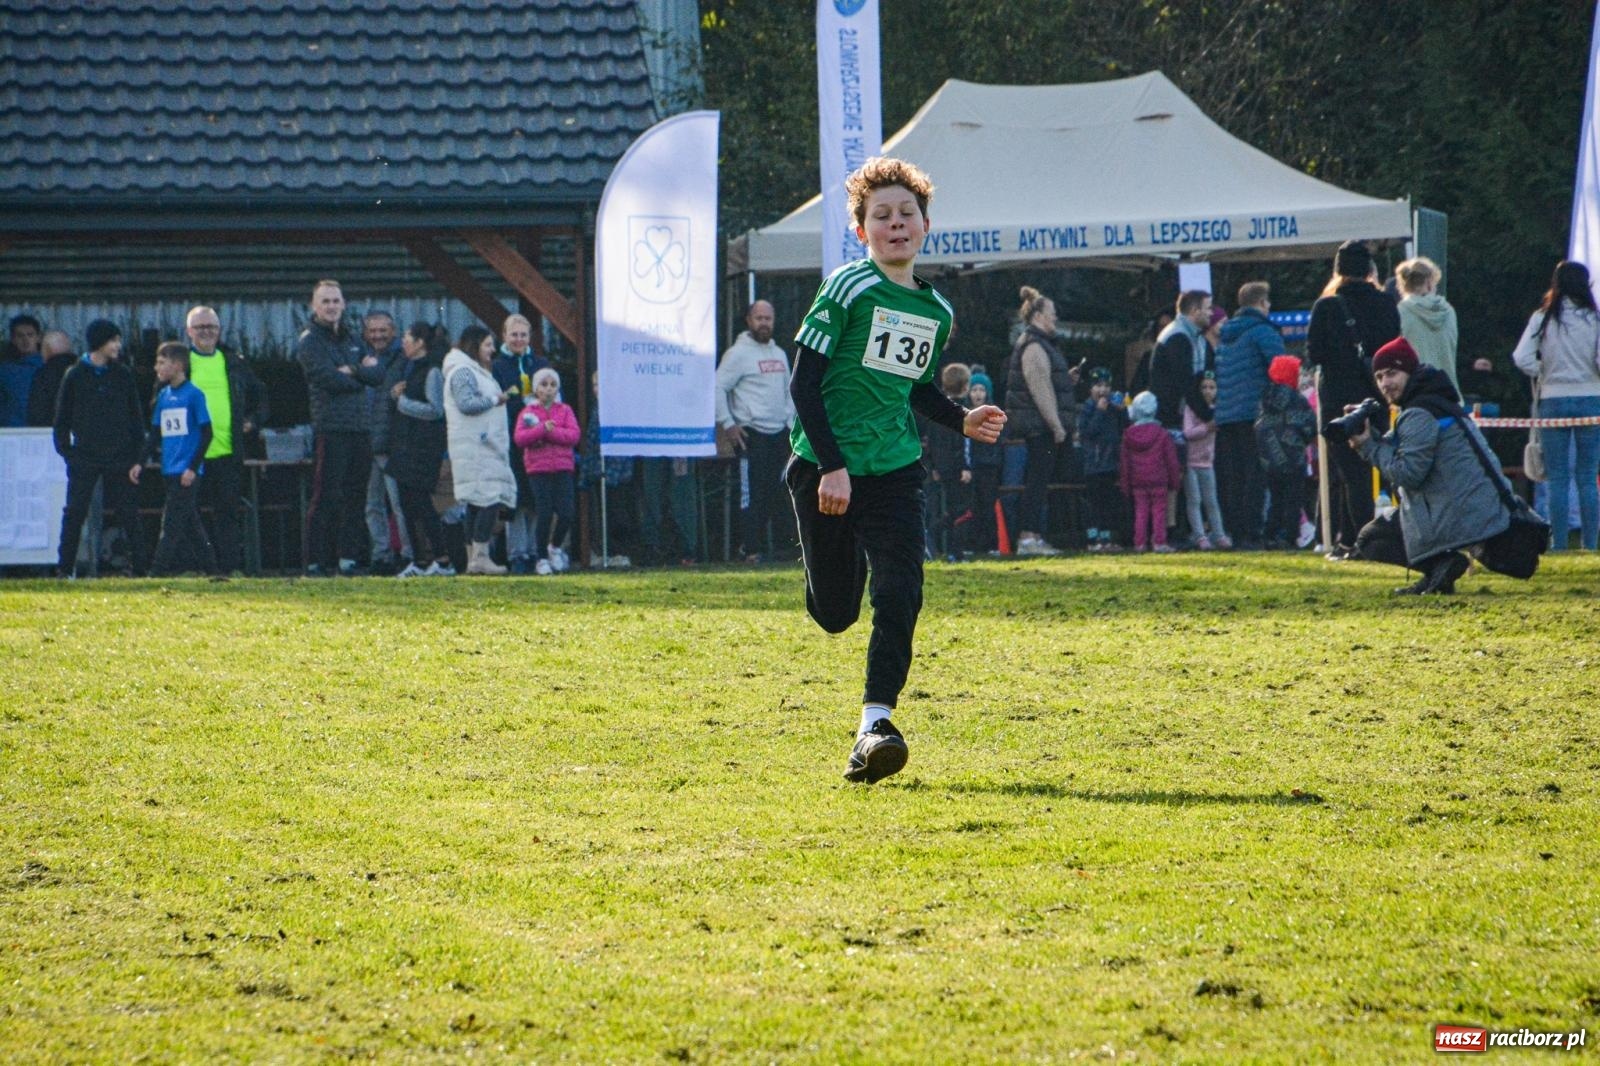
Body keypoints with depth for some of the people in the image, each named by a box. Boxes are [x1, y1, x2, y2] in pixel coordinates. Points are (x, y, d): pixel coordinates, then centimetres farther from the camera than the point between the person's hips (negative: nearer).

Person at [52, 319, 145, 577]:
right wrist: (65, 450, -2)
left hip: (120, 457, 1)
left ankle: (138, 565, 4)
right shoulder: (75, 376, 3)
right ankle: (65, 568, 2)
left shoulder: (123, 375, 7)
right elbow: (62, 418, 8)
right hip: (84, 457, -1)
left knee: (128, 513, 0)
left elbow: (136, 418, 8)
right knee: (74, 513, -4)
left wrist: (136, 458, 0)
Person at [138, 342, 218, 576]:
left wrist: (193, 467, -14)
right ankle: (209, 567, 17)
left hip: (187, 471, -7)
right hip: (170, 469, 7)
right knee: (189, 522, 10)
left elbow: (207, 433, -10)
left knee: (172, 522, -10)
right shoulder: (163, 396, 12)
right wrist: (142, 463, 9)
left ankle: (158, 572, -12)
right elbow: (155, 434, 18)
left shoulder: (193, 395, -9)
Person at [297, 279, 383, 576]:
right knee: (327, 497, -9)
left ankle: (349, 558, 12)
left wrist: (352, 371, -8)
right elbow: (328, 379, -15)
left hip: (360, 428, 7)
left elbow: (377, 375, 8)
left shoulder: (352, 340, 20)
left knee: (356, 497, 7)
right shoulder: (309, 342, -1)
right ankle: (316, 561, -7)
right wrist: (362, 374, -1)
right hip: (331, 427, -7)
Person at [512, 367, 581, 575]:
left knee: (566, 513, -8)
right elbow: (519, 438, -8)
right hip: (538, 469, -1)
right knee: (544, 514, -7)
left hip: (563, 468, 2)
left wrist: (551, 432, -14)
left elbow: (574, 435, -5)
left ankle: (555, 547, 19)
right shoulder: (528, 413, 6)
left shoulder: (565, 411, 10)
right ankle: (541, 559, 5)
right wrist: (542, 429, -18)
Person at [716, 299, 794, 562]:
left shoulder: (779, 354, 17)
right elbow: (718, 387, -10)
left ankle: (759, 543, 15)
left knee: (772, 494, 7)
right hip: (751, 435, -7)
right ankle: (751, 550, -10)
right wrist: (727, 424, -14)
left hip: (779, 433, 7)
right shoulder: (738, 353, -6)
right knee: (751, 495, -10)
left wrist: (791, 421, 15)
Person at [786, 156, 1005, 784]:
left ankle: (875, 724, -13)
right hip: (827, 467, -4)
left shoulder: (936, 311, 10)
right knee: (835, 613, 4)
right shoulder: (847, 289, -8)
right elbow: (804, 382, -10)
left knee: (900, 598, -15)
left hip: (894, 470, 4)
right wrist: (831, 465, -17)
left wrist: (961, 421, 5)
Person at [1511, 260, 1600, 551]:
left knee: (1558, 479, 4)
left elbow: (1522, 358, -10)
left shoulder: (1543, 318, -3)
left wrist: (1543, 373, 6)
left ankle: (1559, 544, 2)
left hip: (1553, 401, 1)